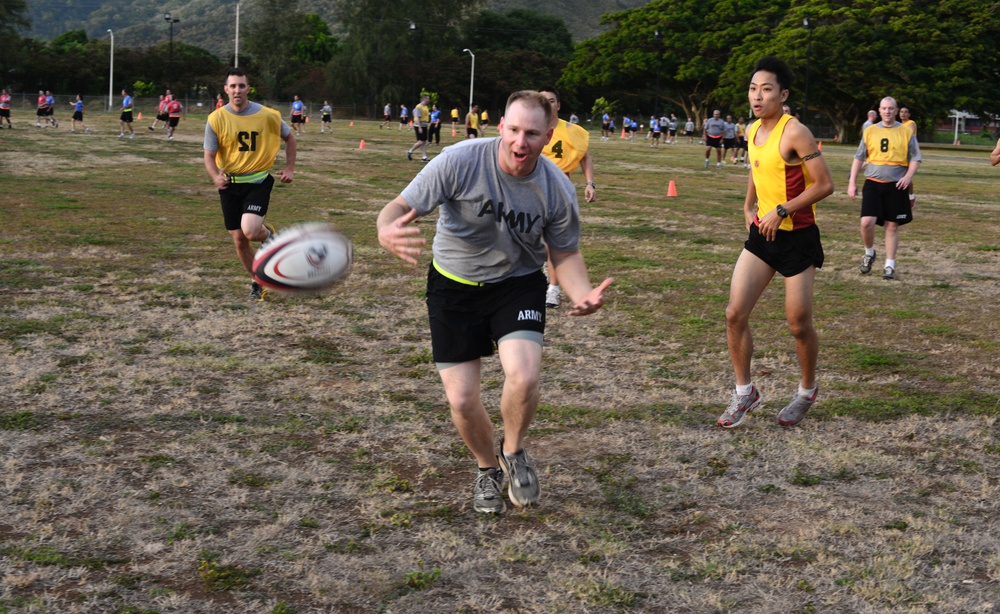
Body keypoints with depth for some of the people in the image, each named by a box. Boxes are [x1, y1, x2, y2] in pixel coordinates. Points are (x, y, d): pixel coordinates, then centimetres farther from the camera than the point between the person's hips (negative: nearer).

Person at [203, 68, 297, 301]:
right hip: (230, 184, 2)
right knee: (239, 241, 6)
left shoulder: (267, 115, -7)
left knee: (250, 231, -24)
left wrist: (289, 168, 4)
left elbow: (289, 137, 11)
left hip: (258, 182, -2)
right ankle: (258, 282, 28)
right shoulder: (216, 119, -7)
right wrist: (216, 177, -23)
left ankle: (268, 233, 14)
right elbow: (209, 155, -3)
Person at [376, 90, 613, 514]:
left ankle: (513, 453, 9)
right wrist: (387, 231, -47)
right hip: (453, 286, 0)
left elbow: (565, 252, -1)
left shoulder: (558, 189, -15)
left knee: (523, 377, -25)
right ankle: (488, 468, 30)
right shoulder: (460, 161, -23)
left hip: (518, 284, 0)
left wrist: (583, 295, -22)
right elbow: (402, 206, -21)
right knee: (461, 399, -4)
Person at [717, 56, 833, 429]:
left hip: (798, 237, -6)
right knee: (735, 314, -2)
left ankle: (807, 391, 28)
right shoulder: (752, 131, 6)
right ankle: (744, 393, 13)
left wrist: (781, 211, -22)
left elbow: (824, 185, -20)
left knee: (799, 324, 3)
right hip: (762, 233, 7)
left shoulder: (794, 132, -17)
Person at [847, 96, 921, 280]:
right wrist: (852, 182, 5)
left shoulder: (906, 132, 2)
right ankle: (869, 254, 16)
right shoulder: (870, 131, 6)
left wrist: (908, 176, -15)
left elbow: (915, 158, 3)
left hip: (896, 186, -1)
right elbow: (859, 158, 11)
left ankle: (889, 266, 13)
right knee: (867, 222, -12)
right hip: (873, 183, 1)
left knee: (892, 225, 3)